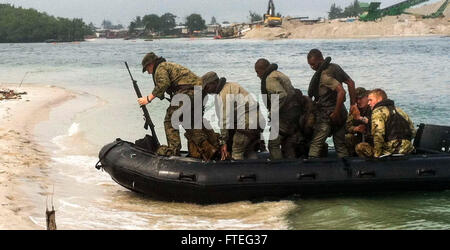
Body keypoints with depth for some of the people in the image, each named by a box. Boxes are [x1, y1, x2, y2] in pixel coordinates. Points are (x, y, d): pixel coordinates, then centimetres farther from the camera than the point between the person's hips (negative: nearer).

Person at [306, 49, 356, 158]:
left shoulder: (324, 75, -20)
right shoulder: (336, 67, 7)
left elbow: (341, 91, -29)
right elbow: (351, 83, 15)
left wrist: (336, 113, -23)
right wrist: (352, 104, 17)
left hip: (327, 115, -9)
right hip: (341, 113, 9)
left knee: (315, 144, -8)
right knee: (341, 145, 12)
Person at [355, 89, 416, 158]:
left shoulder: (378, 111, -3)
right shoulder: (398, 110, 20)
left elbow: (378, 134, -18)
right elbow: (413, 132, 20)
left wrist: (377, 155, -13)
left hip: (391, 152, -8)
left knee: (360, 147, 1)